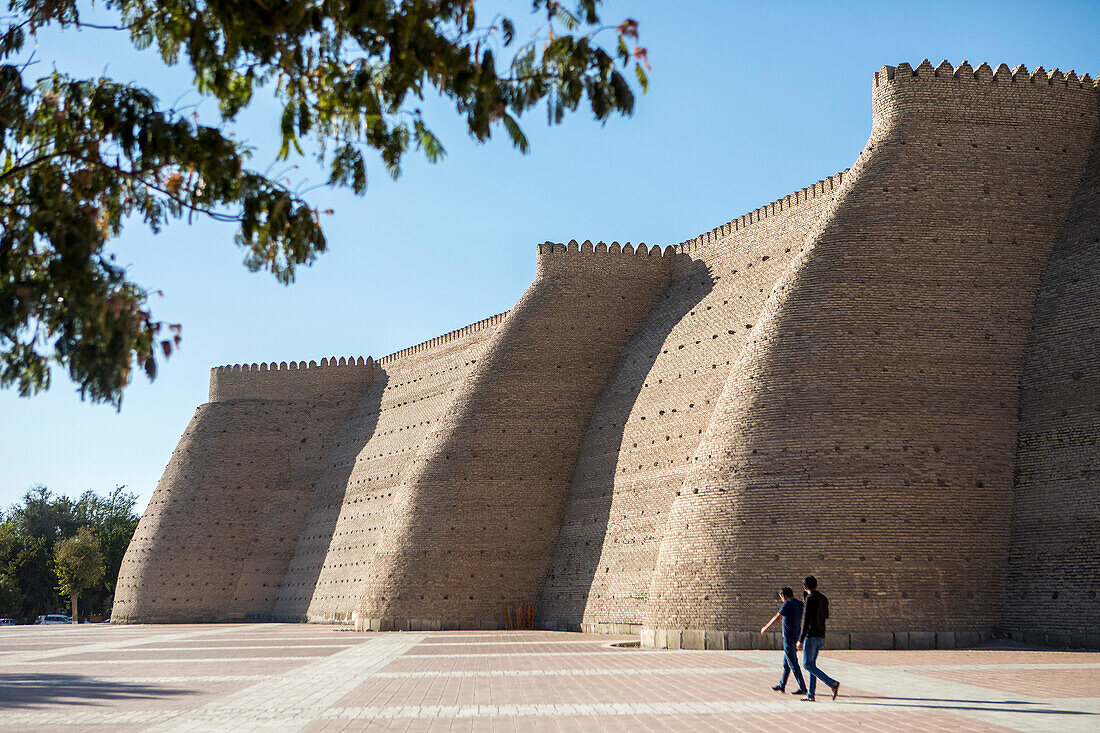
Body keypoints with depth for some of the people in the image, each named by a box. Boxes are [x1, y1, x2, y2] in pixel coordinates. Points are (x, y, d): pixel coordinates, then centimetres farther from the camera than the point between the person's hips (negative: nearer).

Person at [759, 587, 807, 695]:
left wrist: (766, 628, -2)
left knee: (793, 664, -5)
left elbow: (777, 618, -12)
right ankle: (781, 685, 27)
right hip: (796, 636, 9)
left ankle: (803, 688, -6)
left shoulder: (788, 604, -15)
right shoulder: (799, 604, 9)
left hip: (789, 637, -9)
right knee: (786, 663, 18)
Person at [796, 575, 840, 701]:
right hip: (821, 637, 8)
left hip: (811, 636, -8)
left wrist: (801, 640, -18)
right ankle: (811, 695, 11)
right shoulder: (824, 598, 10)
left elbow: (807, 621, -19)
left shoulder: (810, 599, -15)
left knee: (808, 665, -4)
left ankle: (832, 683, -17)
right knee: (811, 663, 13)